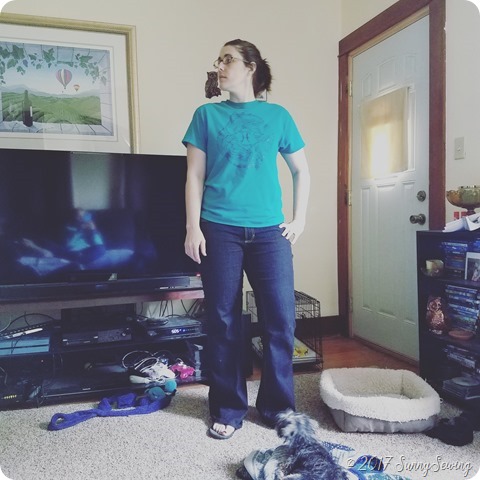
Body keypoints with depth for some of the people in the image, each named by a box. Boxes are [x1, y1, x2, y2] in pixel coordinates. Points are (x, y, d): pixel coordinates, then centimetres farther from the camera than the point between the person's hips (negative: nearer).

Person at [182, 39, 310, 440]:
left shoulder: (278, 115, 10)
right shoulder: (207, 114, 9)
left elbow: (301, 170, 15)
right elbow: (195, 176, 5)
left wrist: (299, 219, 5)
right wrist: (193, 227, -4)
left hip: (270, 231, 1)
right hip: (219, 231, 0)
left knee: (281, 320, 1)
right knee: (224, 321, 4)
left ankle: (278, 408, 21)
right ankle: (229, 411, 21)